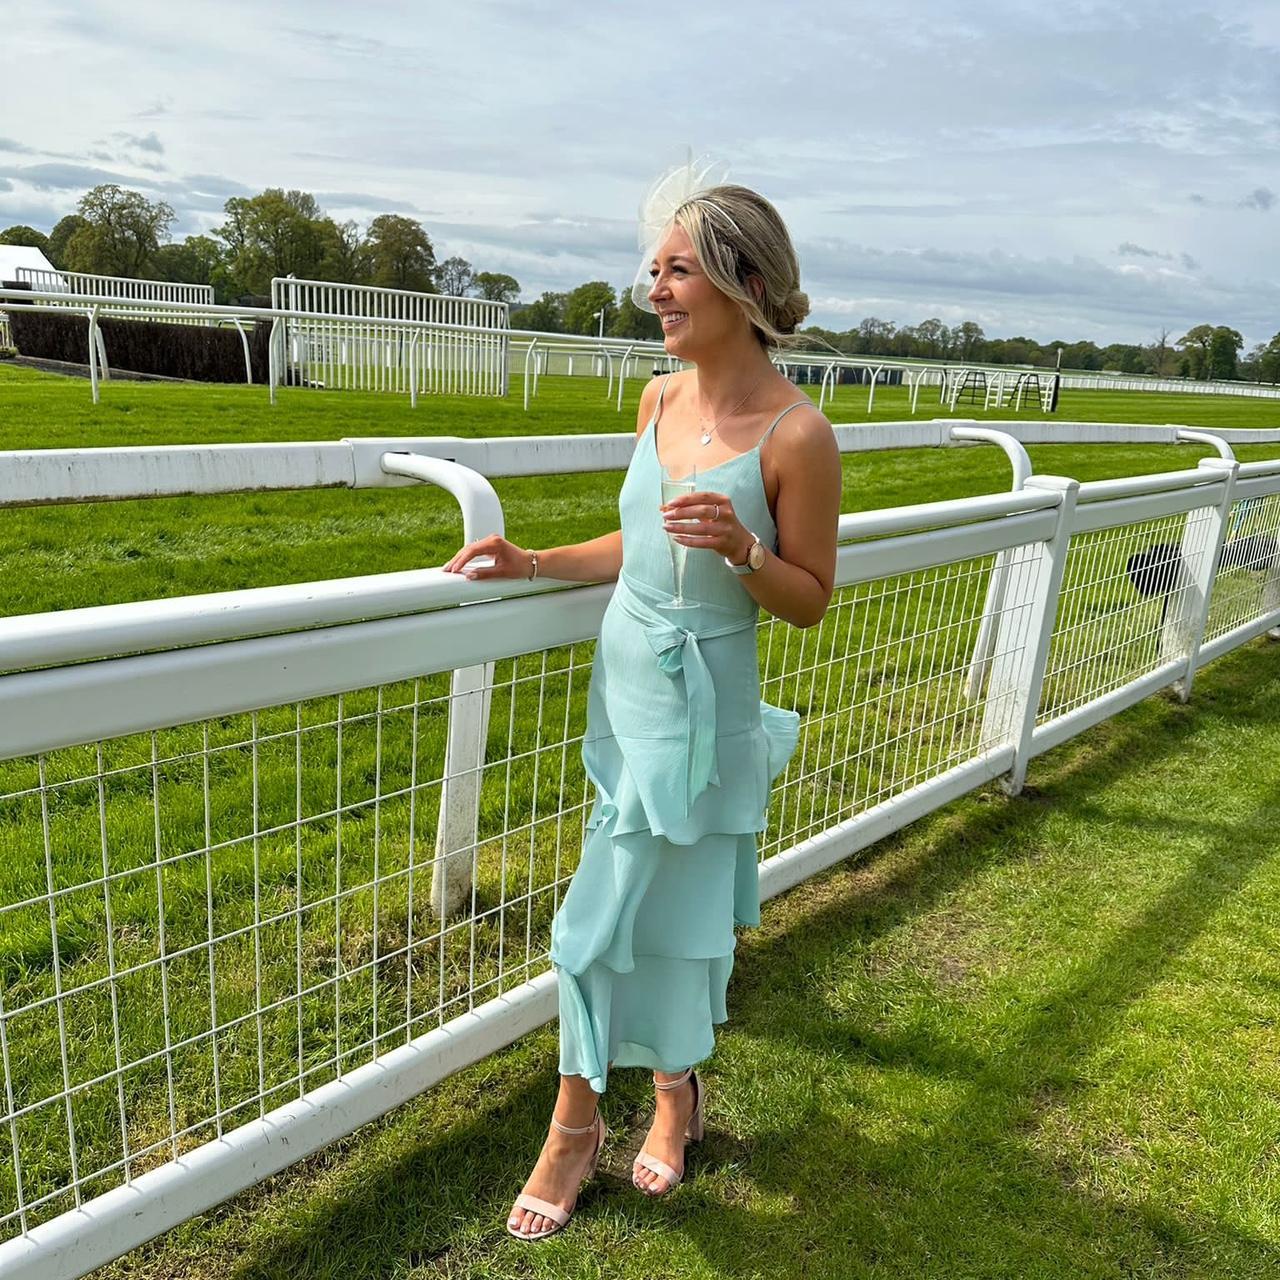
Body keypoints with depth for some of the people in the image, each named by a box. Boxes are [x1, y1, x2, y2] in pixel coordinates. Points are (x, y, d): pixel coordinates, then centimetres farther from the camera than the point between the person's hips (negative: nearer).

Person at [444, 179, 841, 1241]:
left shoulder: (796, 433, -17)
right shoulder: (660, 400, 2)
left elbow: (811, 600, -10)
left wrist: (741, 548, -28)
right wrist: (533, 564, 4)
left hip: (698, 707, -6)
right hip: (626, 683, 6)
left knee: (607, 914, 6)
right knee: (669, 907, 19)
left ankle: (577, 1123, 32)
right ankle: (676, 1093, 41)